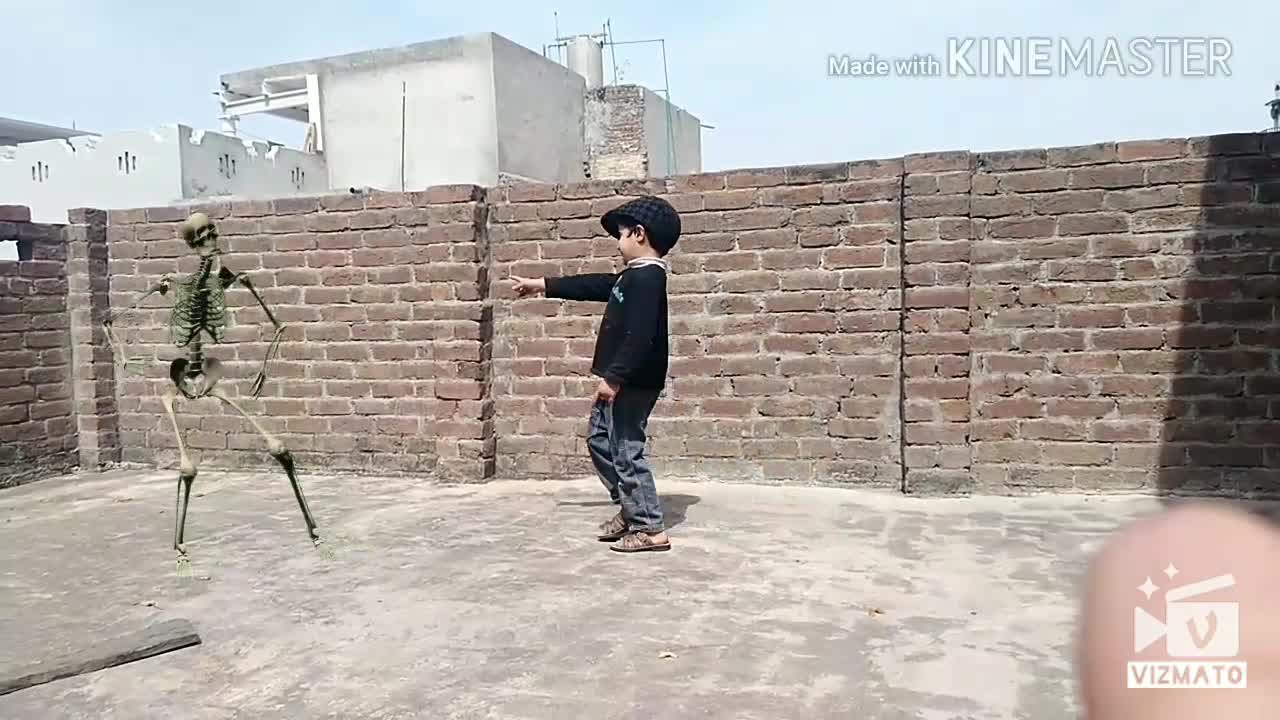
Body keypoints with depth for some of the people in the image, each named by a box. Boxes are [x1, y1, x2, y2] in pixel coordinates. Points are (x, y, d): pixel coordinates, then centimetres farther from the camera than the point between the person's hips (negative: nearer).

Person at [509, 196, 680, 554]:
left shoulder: (647, 277, -18)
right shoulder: (634, 276, 15)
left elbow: (640, 336, -26)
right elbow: (594, 285, 26)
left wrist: (614, 377, -26)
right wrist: (543, 285, 31)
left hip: (633, 382, -11)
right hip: (623, 379, 11)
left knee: (626, 450, -6)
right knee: (599, 439, 19)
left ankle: (650, 529, 2)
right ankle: (630, 509, 28)